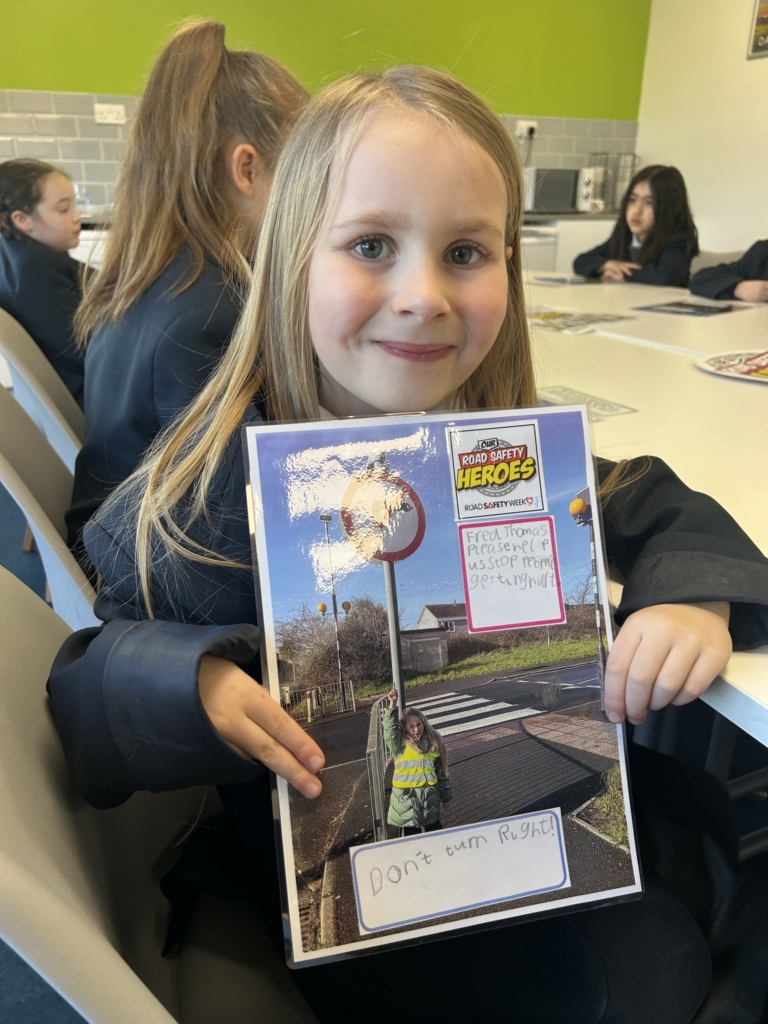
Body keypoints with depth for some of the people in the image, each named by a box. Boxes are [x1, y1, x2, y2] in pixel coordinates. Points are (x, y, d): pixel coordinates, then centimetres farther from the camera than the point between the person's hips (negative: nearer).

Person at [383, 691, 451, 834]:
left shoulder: (433, 742, 0)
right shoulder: (400, 745, -10)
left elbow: (442, 771, 9)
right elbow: (390, 730, -31)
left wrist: (446, 795, 13)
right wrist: (392, 706, -45)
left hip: (429, 797, 3)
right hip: (406, 798, -3)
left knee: (434, 830, 17)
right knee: (409, 834, 7)